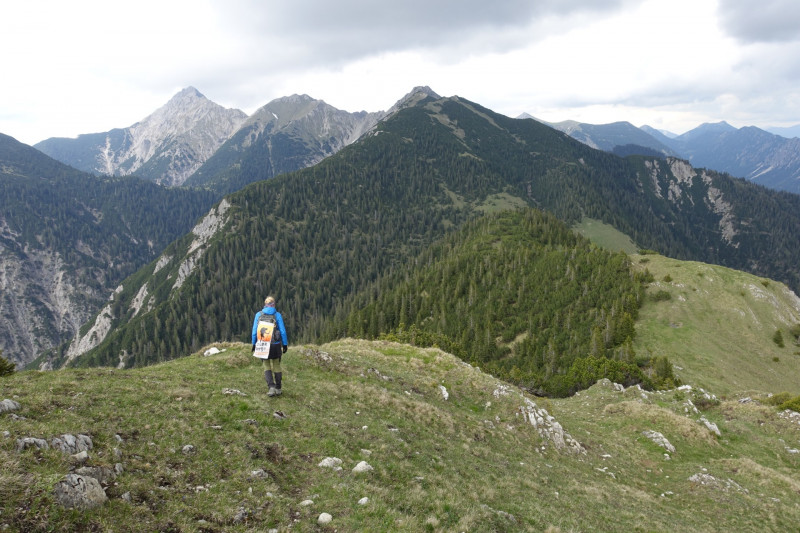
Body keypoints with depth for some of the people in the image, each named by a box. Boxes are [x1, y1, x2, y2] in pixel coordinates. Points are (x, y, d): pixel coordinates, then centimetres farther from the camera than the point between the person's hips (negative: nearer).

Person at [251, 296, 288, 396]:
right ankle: (278, 388, 20)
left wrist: (254, 344, 6)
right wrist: (285, 344, 3)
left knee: (266, 367, 11)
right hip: (275, 344, 0)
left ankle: (271, 387, -7)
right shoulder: (277, 315, -5)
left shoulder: (258, 315, -2)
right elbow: (282, 331, -5)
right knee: (276, 366, 15)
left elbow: (255, 330, -2)